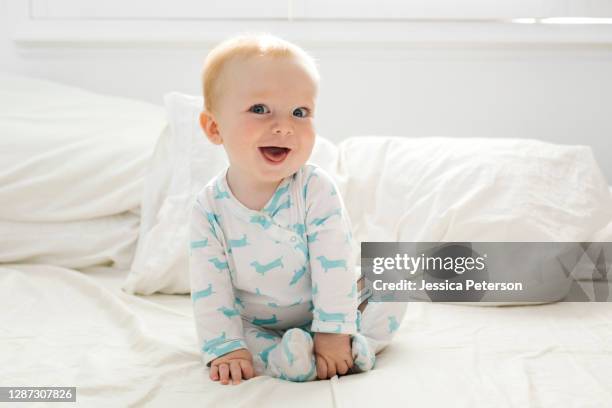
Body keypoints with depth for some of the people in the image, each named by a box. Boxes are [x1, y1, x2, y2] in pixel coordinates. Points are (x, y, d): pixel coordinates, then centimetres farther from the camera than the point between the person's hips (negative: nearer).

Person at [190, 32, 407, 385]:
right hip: (256, 325, 0)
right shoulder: (210, 207, -16)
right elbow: (210, 287, -15)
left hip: (319, 312, 0)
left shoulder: (317, 190, -20)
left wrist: (333, 333, -28)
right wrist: (227, 349, -23)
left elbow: (334, 266, -22)